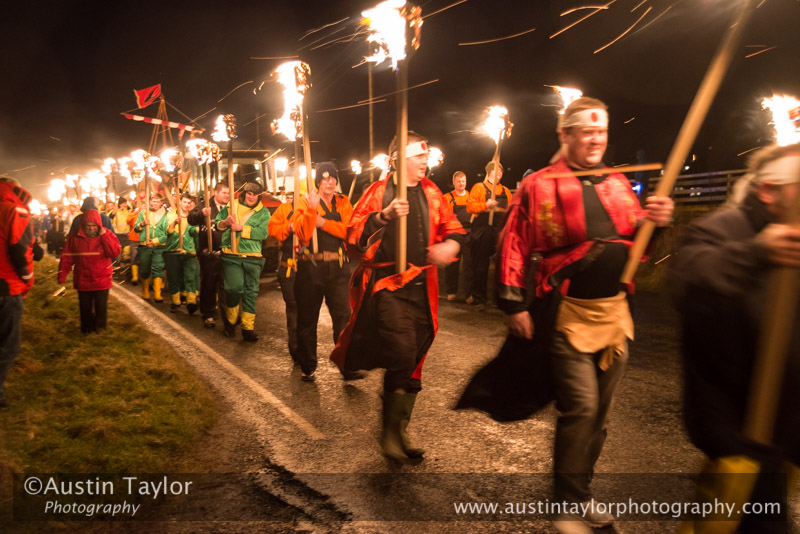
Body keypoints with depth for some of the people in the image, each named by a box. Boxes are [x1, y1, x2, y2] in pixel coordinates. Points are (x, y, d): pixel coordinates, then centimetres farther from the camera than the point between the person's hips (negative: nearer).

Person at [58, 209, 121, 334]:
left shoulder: (108, 235, -5)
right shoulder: (75, 237, -2)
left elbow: (115, 253, -19)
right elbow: (66, 257, 1)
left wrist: (103, 234, -21)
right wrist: (62, 274, -4)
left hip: (102, 280, -1)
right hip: (82, 280, 2)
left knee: (101, 306, 4)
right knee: (85, 307, 11)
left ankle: (100, 328, 22)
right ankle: (87, 328, 29)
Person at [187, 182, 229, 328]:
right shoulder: (205, 206, 1)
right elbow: (191, 219, -13)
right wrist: (201, 214, -31)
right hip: (208, 254, -2)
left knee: (225, 284, 7)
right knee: (208, 284, 6)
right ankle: (208, 315, 16)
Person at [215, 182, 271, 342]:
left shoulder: (263, 212, 7)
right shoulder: (231, 207, 12)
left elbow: (263, 232, -8)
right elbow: (216, 223, 13)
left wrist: (242, 228, -14)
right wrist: (225, 222, -9)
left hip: (253, 257, 1)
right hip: (231, 256, -1)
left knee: (251, 292, 5)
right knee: (235, 288, -13)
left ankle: (248, 327, 17)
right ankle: (230, 320, 14)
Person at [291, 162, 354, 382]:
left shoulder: (343, 202, 9)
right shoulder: (305, 202, 3)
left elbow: (349, 230, -8)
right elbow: (302, 234, -12)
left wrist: (323, 223, -14)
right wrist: (311, 210, -24)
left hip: (338, 266, 1)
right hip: (310, 267, -1)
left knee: (343, 315, -5)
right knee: (307, 317, 8)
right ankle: (307, 366, 22)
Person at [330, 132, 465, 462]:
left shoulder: (430, 192, 12)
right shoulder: (378, 192, 0)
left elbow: (452, 227, 17)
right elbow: (354, 236, -7)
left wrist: (450, 244, -5)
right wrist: (383, 216, -22)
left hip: (421, 285, 5)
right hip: (386, 285, -5)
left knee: (412, 358, 10)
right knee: (402, 352, -19)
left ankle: (398, 430, 27)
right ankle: (391, 431, 2)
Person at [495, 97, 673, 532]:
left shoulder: (617, 183, 13)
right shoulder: (539, 186, -4)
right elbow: (514, 246, -8)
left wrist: (655, 219, -2)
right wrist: (514, 304, -12)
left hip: (615, 312, 6)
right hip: (569, 313, -6)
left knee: (600, 410, 13)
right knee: (580, 407, -10)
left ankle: (580, 491, 32)